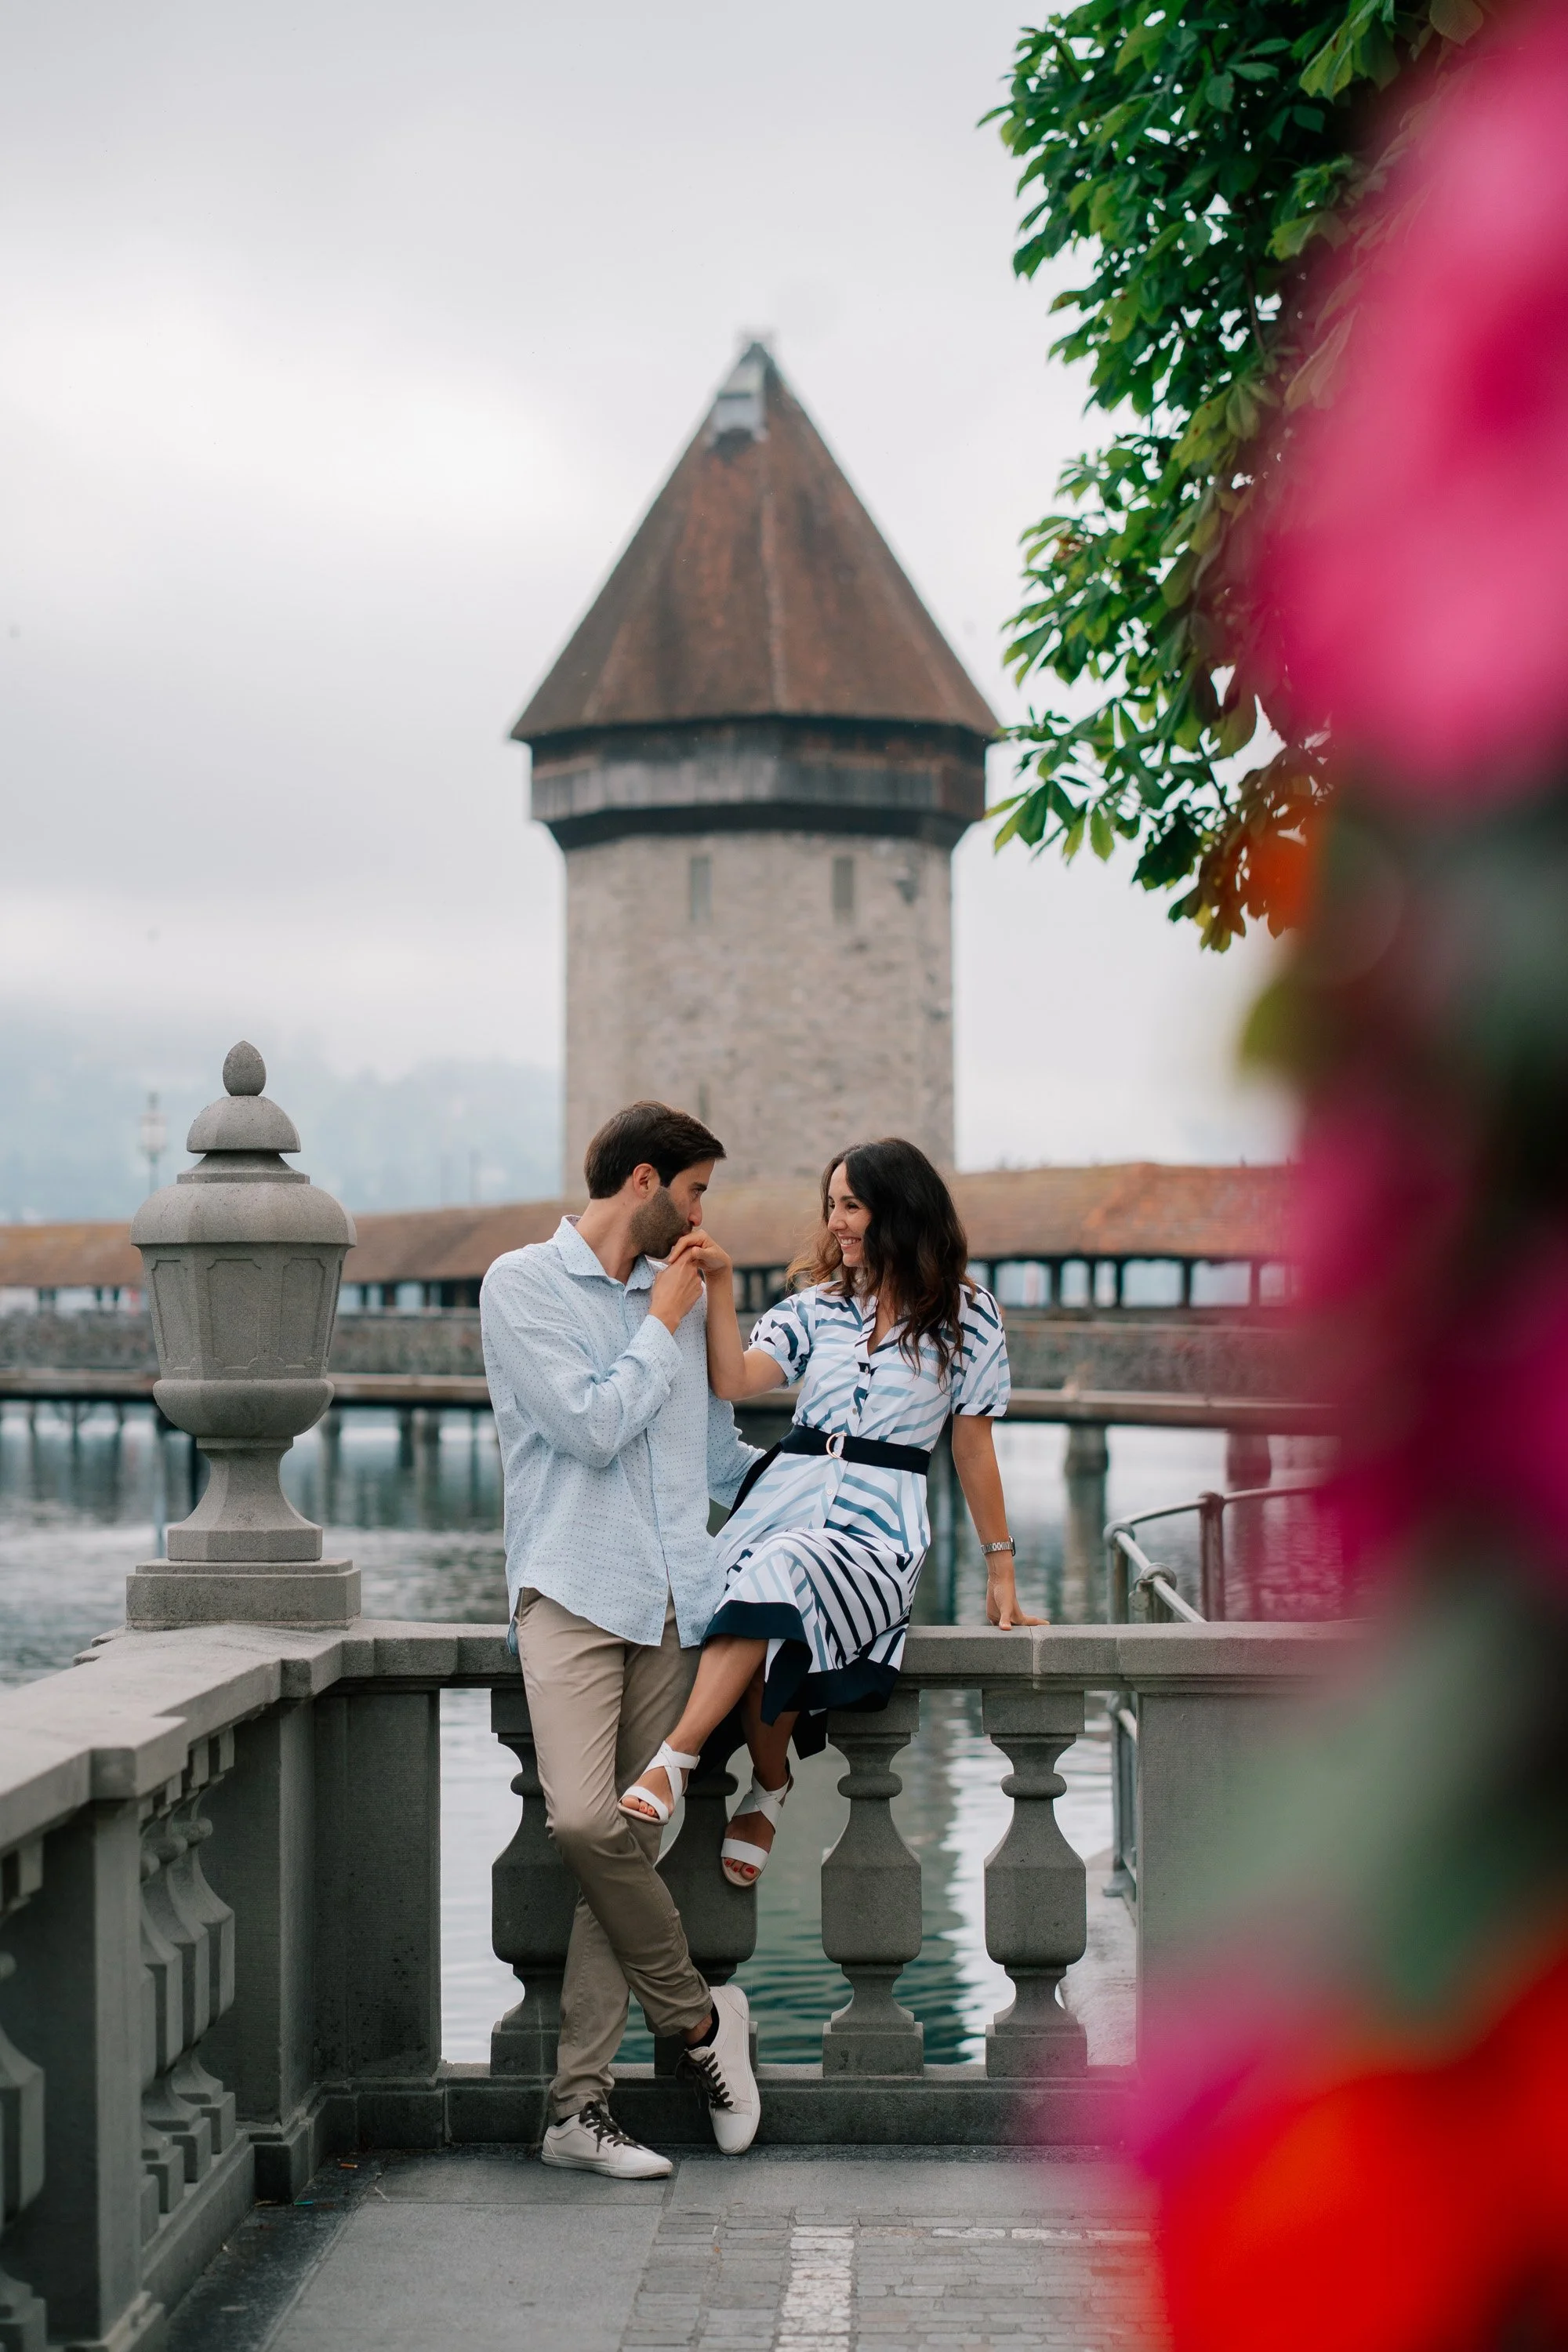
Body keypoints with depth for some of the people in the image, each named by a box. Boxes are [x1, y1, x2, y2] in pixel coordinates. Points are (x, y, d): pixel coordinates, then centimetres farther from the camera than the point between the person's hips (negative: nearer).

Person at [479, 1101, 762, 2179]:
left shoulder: (684, 1296, 21)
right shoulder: (524, 1284, 2)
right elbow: (592, 1424, -9)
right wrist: (663, 1324, 2)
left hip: (673, 1599, 5)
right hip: (573, 1590, -5)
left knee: (631, 1840, -2)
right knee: (585, 1821, -21)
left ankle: (582, 2102, 0)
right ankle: (699, 2015, 1)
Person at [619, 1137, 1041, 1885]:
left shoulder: (966, 1315, 8)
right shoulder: (817, 1304, 16)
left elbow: (973, 1448, 12)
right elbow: (733, 1381, 1)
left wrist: (999, 1570, 13)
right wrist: (719, 1284, -6)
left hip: (880, 1526, -3)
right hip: (788, 1497, 3)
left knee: (778, 1568, -37)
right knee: (767, 1633, -33)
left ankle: (673, 1761, -38)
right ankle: (770, 1787, -13)